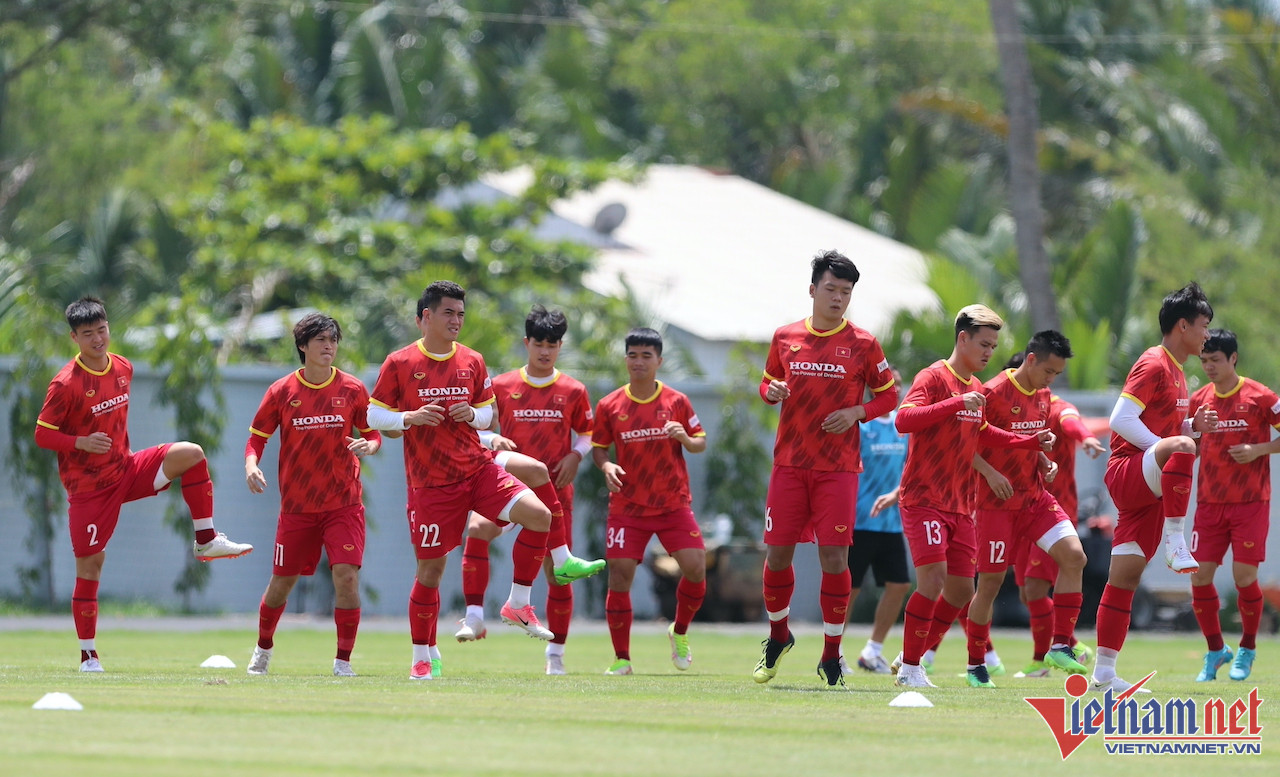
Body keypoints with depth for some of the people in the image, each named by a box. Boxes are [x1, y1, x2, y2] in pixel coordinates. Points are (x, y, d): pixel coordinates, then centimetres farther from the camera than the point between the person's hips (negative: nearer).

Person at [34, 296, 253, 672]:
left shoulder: (123, 369, 3)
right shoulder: (65, 384, -17)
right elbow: (42, 434, -13)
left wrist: (122, 449, 14)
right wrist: (82, 442, -27)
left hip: (127, 471, 5)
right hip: (88, 486, -5)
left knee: (190, 454, -14)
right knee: (90, 563, -4)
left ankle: (206, 540, -7)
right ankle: (88, 654, 5)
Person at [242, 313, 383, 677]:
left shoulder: (352, 389, 0)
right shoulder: (282, 391, -1)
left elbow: (374, 434, 7)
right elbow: (257, 438, 6)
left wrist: (368, 445, -16)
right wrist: (251, 466, -14)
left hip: (343, 503, 0)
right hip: (297, 506, 0)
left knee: (347, 575, -16)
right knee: (282, 581, 8)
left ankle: (343, 660, -6)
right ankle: (263, 648, 34)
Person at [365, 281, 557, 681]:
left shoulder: (472, 362, 7)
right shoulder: (399, 363, -4)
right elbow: (373, 415, 1)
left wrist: (473, 415, -6)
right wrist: (410, 417, -17)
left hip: (477, 468, 3)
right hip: (431, 482, -3)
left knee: (538, 515, -17)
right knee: (431, 567, -1)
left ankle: (518, 604, -2)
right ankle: (421, 656, 14)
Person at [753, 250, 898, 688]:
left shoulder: (863, 344, 0)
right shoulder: (785, 338, 6)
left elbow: (888, 396, 6)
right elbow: (768, 382, 18)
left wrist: (857, 412, -11)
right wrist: (771, 391, -5)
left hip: (838, 467, -2)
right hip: (789, 464, 2)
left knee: (834, 557, -8)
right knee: (777, 554, 3)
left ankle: (832, 656, 3)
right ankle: (778, 637, 27)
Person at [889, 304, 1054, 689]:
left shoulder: (977, 389, 15)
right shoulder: (935, 377, -10)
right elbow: (904, 419, -25)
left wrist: (1030, 442, 24)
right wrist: (956, 404, -32)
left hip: (960, 506, 8)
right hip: (924, 499, -8)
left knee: (961, 590, 6)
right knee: (933, 580, -17)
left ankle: (910, 658, 20)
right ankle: (909, 668, -7)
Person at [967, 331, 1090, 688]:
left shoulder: (1043, 396, 9)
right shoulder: (994, 393, -14)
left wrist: (1045, 463, 4)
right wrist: (990, 473, -22)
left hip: (1036, 497, 6)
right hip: (997, 503, -6)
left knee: (1073, 556, -12)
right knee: (990, 581, -1)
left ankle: (1060, 646, -8)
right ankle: (975, 665, 14)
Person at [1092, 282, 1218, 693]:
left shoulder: (1176, 372, 22)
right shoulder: (1154, 365, -9)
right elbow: (1121, 419, -17)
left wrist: (1195, 425, 10)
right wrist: (1167, 447, -20)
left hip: (1148, 489, 9)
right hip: (1127, 472, -9)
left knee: (1125, 579, 6)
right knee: (1181, 448, -38)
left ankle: (1104, 673, 5)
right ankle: (1175, 543, -35)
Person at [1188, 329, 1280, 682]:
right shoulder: (1199, 399, 7)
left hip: (1251, 503, -4)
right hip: (1210, 503, 4)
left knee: (1244, 575, -7)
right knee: (1200, 575, -3)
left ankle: (1247, 650, 13)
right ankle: (1215, 650, 14)